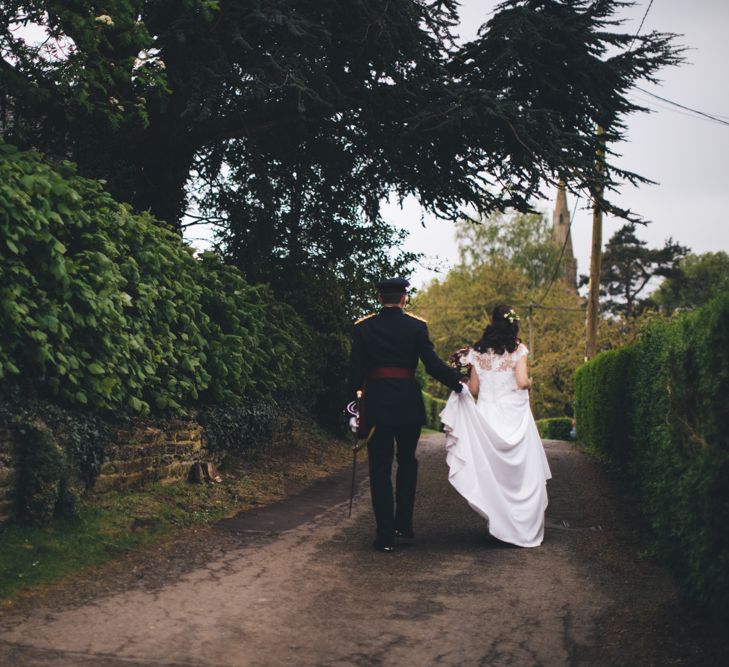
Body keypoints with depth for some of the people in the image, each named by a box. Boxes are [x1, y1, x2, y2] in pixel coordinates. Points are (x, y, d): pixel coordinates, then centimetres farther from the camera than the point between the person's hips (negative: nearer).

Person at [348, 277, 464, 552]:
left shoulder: (363, 327, -1)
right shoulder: (417, 326, -3)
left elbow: (355, 371, -1)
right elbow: (433, 365, -7)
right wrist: (459, 383, 7)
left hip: (376, 404, 0)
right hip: (408, 404, 1)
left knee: (380, 469, 4)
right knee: (407, 462, 19)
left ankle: (386, 535, 3)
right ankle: (403, 526, 18)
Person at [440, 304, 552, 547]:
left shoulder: (478, 352, 3)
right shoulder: (518, 349, -4)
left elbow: (473, 390, 4)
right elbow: (522, 382, -13)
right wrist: (531, 382, 7)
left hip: (486, 416, 2)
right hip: (514, 417, -2)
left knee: (492, 473, 10)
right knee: (523, 472, 7)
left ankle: (500, 525, 12)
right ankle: (526, 527, 9)